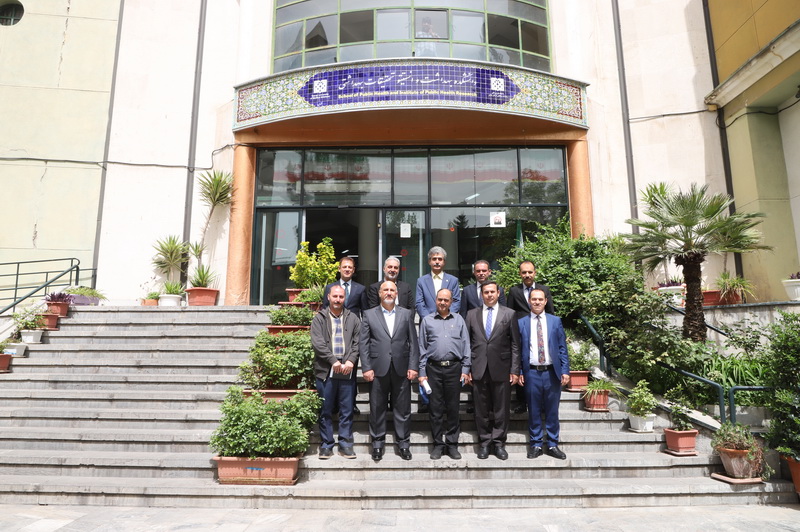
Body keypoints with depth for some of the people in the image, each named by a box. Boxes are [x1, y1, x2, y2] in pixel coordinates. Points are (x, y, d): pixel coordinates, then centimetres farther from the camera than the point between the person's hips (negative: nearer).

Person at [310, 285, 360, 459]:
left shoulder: (353, 319, 11)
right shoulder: (319, 318, 5)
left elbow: (357, 343, 5)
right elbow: (317, 343, -6)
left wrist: (351, 361, -9)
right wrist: (333, 360, -14)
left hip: (347, 371, 1)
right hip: (326, 371, -1)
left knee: (347, 411, 6)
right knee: (326, 411, 5)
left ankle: (345, 444, 16)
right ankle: (326, 445, 16)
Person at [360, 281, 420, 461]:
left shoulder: (407, 314, 9)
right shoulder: (369, 315, 6)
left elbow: (413, 343, 5)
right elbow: (363, 343, 2)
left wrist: (413, 366, -3)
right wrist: (366, 368, -6)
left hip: (401, 369, 1)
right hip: (378, 369, 0)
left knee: (403, 409, 6)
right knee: (377, 409, 7)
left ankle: (403, 443, 20)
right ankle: (378, 443, 21)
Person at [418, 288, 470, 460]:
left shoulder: (459, 320, 11)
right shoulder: (427, 321, 9)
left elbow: (466, 345, 9)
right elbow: (422, 348, 8)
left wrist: (466, 369, 2)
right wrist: (422, 372, 3)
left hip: (454, 368, 0)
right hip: (433, 369, 0)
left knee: (453, 408, 4)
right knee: (436, 408, 4)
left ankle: (452, 444, 15)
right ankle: (438, 444, 15)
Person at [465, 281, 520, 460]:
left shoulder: (509, 314, 4)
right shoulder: (472, 314, 8)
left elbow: (515, 344, 2)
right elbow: (467, 343, 7)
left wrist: (515, 370, -3)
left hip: (501, 369, -1)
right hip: (479, 369, 1)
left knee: (501, 409, 6)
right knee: (482, 410, 8)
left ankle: (499, 443, 18)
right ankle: (484, 442, 20)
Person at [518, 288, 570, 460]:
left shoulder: (556, 321, 6)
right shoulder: (521, 322, 4)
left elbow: (562, 348, 5)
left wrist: (565, 371, -2)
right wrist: (518, 372, -1)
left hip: (552, 372, 1)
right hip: (531, 373, -1)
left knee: (552, 411, 8)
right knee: (534, 411, 7)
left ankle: (552, 445, 20)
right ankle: (536, 444, 19)